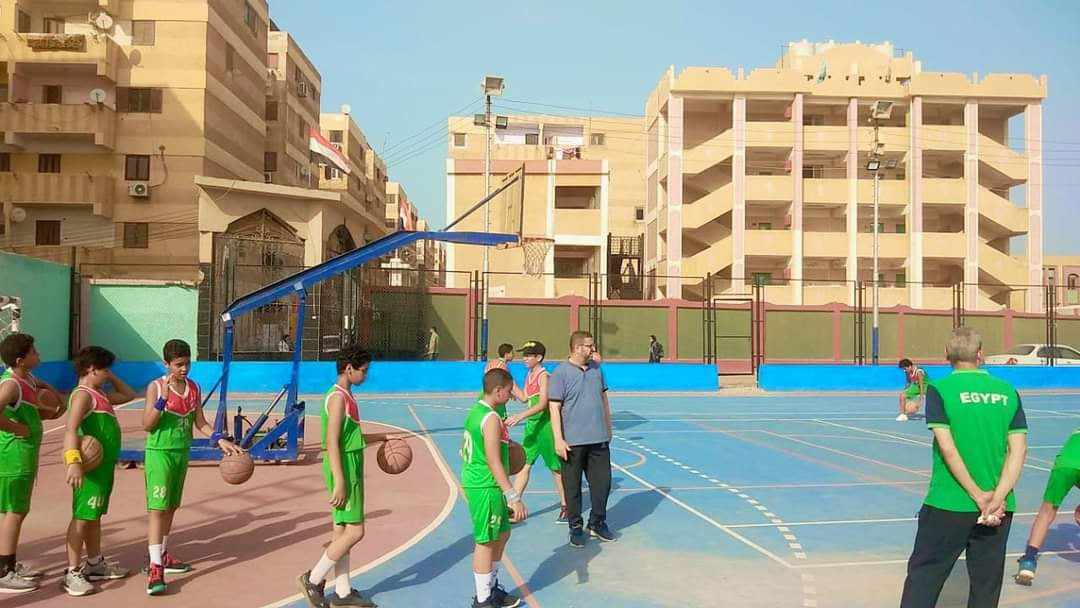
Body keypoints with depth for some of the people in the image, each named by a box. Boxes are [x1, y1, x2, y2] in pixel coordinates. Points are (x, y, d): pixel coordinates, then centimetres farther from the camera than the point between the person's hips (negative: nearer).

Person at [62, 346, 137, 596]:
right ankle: (73, 573, 1)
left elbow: (130, 395, 29)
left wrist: (112, 378, 16)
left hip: (104, 465, 10)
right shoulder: (83, 395, -15)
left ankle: (95, 565, 28)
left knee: (95, 516, 17)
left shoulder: (100, 394, 14)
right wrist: (73, 461, -39)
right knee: (82, 517, -5)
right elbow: (70, 429, -28)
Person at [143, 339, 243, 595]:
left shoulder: (194, 388, 5)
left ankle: (162, 555, 31)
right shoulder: (156, 387, -10)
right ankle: (155, 568, -10)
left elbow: (200, 423, 9)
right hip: (159, 452, -6)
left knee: (171, 506, 16)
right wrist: (163, 398, -27)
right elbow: (147, 425, -16)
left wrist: (220, 439, -4)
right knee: (158, 508, -9)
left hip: (182, 452, 6)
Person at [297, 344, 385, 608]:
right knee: (354, 532, -6)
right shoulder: (338, 397, -16)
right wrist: (339, 483, -24)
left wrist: (381, 437, 21)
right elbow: (332, 443, -22)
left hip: (349, 470, 10)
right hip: (344, 472, -10)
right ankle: (313, 580, 6)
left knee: (342, 531, 12)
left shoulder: (345, 396, 14)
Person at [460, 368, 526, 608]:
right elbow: (494, 462, -25)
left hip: (474, 482, 10)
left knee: (502, 533, 20)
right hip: (486, 487, -10)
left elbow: (465, 450, 19)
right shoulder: (491, 418, -20)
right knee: (486, 541, 2)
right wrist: (514, 497, -25)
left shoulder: (476, 410, 9)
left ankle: (491, 587, 32)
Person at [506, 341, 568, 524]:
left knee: (555, 468, 4)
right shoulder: (529, 375, 11)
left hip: (545, 425, -8)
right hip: (531, 425, 8)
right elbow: (524, 398, 12)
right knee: (523, 464, 6)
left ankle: (565, 507, 18)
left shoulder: (544, 376, -15)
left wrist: (520, 416, -32)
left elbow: (542, 404, -24)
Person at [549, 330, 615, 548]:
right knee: (572, 486, 5)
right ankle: (575, 527, 20)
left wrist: (608, 428, 19)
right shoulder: (561, 373, -9)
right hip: (573, 441, -5)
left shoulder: (596, 368, 9)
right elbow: (554, 408, -11)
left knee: (602, 481, 8)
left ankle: (597, 523, 27)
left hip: (599, 439, 5)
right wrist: (558, 439, -16)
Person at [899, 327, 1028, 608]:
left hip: (949, 503, -4)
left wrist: (979, 496, -8)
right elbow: (1018, 450, -2)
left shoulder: (939, 389, -6)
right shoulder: (1007, 392, 5)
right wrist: (998, 498, -8)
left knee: (923, 576, 7)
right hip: (999, 509, 4)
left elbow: (947, 448, -13)